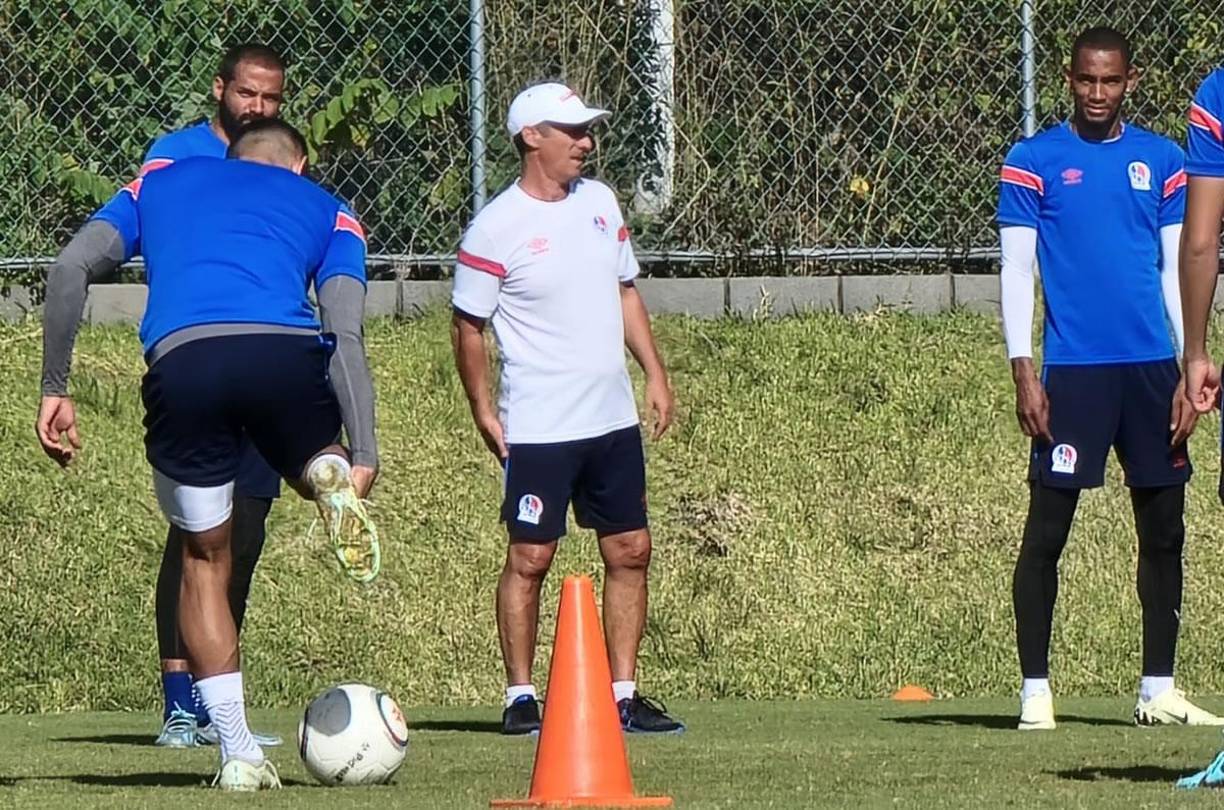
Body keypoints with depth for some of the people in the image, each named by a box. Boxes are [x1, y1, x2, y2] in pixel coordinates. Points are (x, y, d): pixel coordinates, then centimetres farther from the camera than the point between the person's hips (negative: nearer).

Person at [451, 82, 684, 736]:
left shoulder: (599, 201, 8)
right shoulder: (496, 228, -10)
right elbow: (468, 325, -5)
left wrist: (654, 372, 11)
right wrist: (483, 410, -8)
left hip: (613, 418, 6)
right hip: (539, 428, -6)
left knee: (630, 551, 5)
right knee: (530, 558, -4)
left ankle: (623, 695, 11)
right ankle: (520, 698, 4)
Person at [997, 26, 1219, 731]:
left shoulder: (1163, 161, 10)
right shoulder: (1033, 163, 2)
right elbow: (1016, 270, 0)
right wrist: (1024, 373, -9)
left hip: (1151, 369, 4)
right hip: (1071, 372, -3)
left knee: (1164, 527, 6)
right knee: (1047, 530, -4)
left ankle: (1159, 689, 13)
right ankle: (1036, 690, 1)